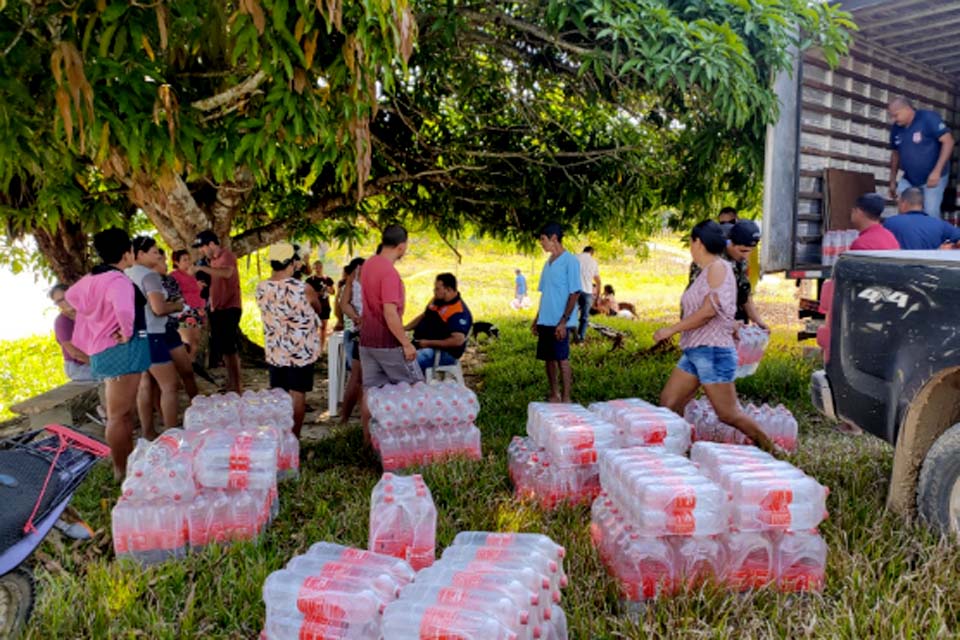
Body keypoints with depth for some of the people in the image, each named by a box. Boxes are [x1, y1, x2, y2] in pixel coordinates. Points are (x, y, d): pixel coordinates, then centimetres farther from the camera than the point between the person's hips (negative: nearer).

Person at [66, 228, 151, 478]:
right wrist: (127, 333, -22)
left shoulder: (92, 278, 10)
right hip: (123, 350, -10)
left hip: (103, 351, 10)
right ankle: (122, 471, 4)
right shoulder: (118, 280, -19)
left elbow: (71, 295, 30)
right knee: (119, 415, -3)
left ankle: (128, 463, 29)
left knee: (121, 412, 18)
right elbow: (124, 309, -40)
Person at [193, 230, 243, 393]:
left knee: (230, 348, -9)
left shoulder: (227, 255, -9)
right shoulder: (212, 260, 17)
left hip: (230, 308, -9)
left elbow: (227, 273, -29)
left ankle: (237, 388, -6)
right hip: (217, 309, 9)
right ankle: (230, 384, 21)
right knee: (223, 348, 12)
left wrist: (202, 268, -27)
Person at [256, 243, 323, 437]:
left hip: (274, 352, 4)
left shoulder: (261, 288, -4)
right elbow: (318, 310, 3)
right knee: (297, 396, 5)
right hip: (301, 351, -4)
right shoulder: (303, 289, -16)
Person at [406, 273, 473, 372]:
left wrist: (429, 343, -24)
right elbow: (423, 316, 25)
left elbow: (458, 341, -29)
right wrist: (405, 328, 9)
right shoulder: (437, 300, 9)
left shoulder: (459, 313, -20)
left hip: (443, 352, -9)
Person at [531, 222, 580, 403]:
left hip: (559, 322, -8)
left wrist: (563, 321, -19)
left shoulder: (570, 261, -10)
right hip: (545, 321, 8)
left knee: (562, 359, -3)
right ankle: (554, 396, 21)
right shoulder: (548, 262, 14)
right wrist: (537, 319, 17)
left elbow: (575, 293, -13)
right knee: (549, 359, 11)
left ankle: (565, 399, 4)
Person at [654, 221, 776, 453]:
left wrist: (671, 329, -16)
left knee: (728, 414, -2)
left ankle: (770, 449, 14)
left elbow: (709, 310, -20)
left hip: (713, 351, -9)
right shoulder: (706, 271, 15)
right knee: (668, 402, 4)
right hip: (695, 352, 9)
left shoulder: (718, 267, -12)